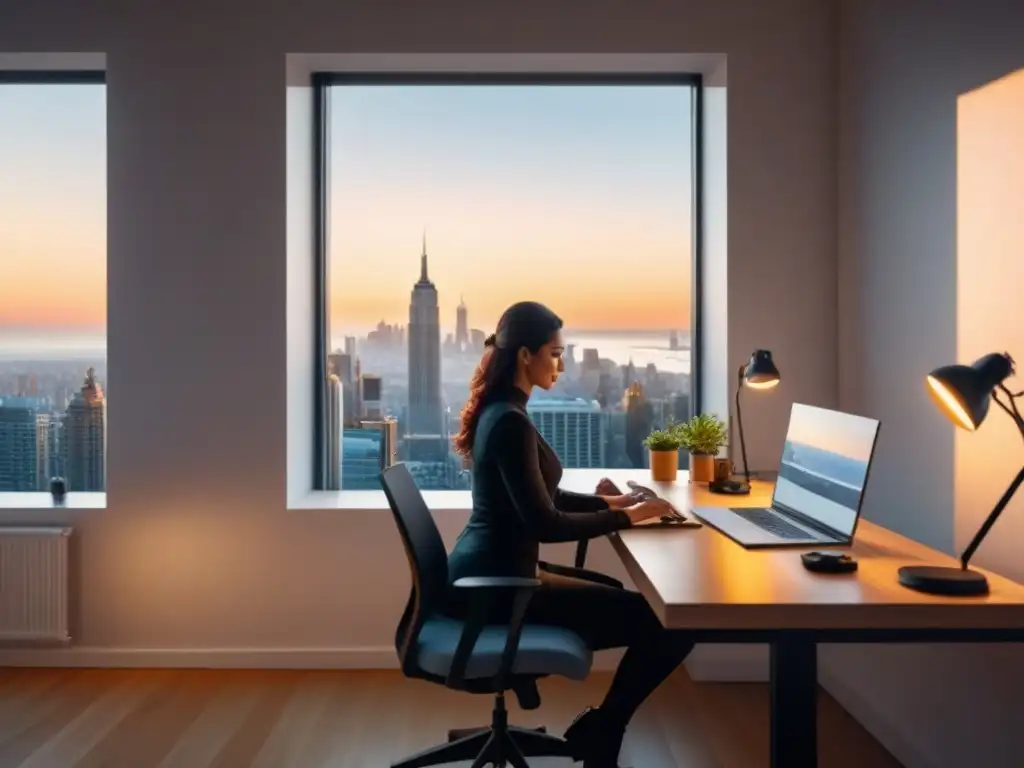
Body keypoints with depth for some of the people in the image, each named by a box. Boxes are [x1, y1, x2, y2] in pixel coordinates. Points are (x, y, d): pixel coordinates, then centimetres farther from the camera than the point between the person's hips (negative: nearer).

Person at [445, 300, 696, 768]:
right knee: (669, 625, -8)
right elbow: (544, 524, -22)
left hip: (486, 574, 11)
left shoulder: (498, 412, 11)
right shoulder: (510, 422, -20)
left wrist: (606, 501, 11)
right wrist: (627, 518, -11)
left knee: (620, 599, 24)